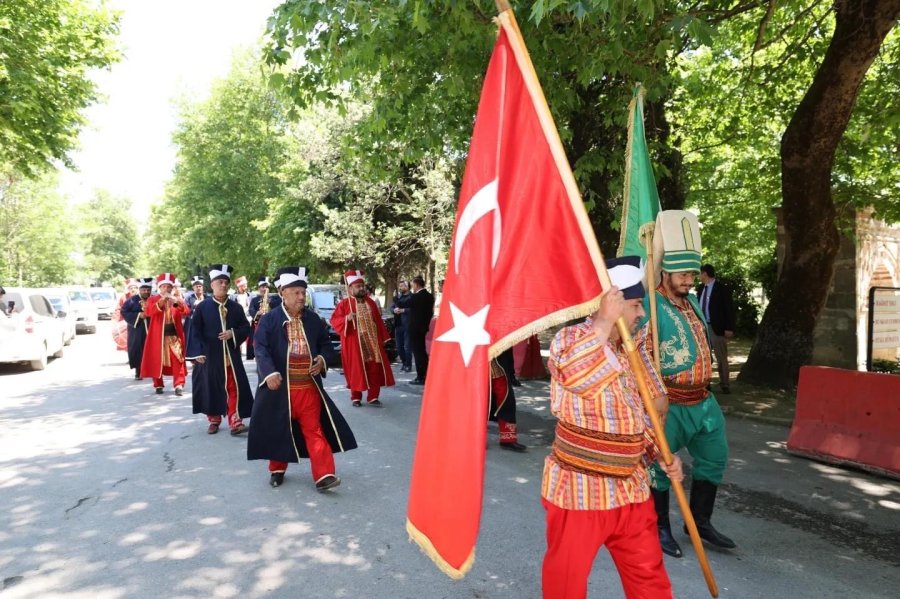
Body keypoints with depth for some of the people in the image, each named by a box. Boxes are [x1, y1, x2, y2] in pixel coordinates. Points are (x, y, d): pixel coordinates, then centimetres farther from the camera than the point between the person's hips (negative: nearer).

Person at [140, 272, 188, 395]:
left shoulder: (178, 299, 9)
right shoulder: (153, 299, 5)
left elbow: (186, 312, -7)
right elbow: (148, 312, -13)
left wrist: (176, 302, -25)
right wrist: (161, 302, -25)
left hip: (174, 335, 0)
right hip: (157, 336, 0)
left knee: (177, 360, -6)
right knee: (156, 360, 4)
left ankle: (179, 385, -8)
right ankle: (158, 385, 15)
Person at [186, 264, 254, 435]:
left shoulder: (236, 307, 5)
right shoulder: (202, 307, -3)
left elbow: (246, 327, 8)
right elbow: (194, 331, -3)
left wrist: (233, 333, -12)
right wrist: (197, 352, -11)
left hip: (231, 355, 2)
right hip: (209, 356, -2)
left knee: (235, 388, -2)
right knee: (211, 388, 8)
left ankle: (235, 422, 1)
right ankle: (214, 420, 24)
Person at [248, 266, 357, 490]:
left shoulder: (313, 319, 6)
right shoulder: (269, 319, -5)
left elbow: (326, 343, 15)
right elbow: (261, 348, -12)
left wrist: (322, 359, -6)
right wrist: (270, 372, -26)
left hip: (309, 387, 2)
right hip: (279, 387, -2)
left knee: (315, 430, 0)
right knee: (278, 430, 12)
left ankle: (324, 475, 0)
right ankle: (277, 470, 32)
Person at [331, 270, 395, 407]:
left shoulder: (370, 302, 11)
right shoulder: (344, 303, -3)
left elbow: (378, 321, 14)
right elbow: (334, 320, -7)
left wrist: (383, 338, 11)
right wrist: (346, 318, -25)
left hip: (372, 342, 4)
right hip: (354, 343, -4)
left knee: (375, 370, 4)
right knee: (356, 370, 2)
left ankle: (373, 397, 12)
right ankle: (356, 398, 15)